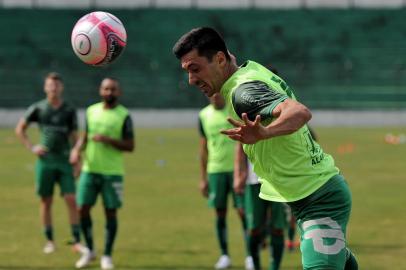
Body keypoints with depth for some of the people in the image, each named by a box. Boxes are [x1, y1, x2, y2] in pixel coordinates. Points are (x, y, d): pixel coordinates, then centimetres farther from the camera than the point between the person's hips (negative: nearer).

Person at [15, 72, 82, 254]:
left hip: (64, 160, 0)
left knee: (71, 200, -7)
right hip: (45, 160, 0)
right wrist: (31, 147, 1)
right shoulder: (38, 108, 3)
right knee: (46, 201, 3)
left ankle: (76, 241, -4)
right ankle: (49, 241, 12)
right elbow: (20, 129, 12)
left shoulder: (69, 110, 4)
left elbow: (73, 137, 9)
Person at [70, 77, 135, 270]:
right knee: (83, 208, -2)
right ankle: (89, 250, 16)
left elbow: (130, 146, -5)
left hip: (112, 172, -3)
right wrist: (77, 149, -4)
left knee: (111, 212, 0)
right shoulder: (91, 111, 8)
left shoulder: (124, 115, -4)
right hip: (89, 169, 3)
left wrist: (108, 140, -19)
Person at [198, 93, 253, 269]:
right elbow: (204, 148, 11)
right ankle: (224, 256, 13)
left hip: (237, 168, -2)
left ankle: (250, 255, 0)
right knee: (220, 213, 5)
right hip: (216, 169, 3)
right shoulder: (204, 115, 6)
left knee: (243, 211, -6)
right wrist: (203, 178, 9)